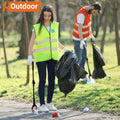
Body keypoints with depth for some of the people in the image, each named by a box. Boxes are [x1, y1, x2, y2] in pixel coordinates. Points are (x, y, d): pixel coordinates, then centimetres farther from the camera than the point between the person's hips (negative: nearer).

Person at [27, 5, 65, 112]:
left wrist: (64, 48, 23)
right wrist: (30, 56, -15)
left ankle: (49, 102, 15)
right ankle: (42, 104, -2)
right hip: (41, 57, -4)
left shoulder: (55, 25, 8)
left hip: (53, 57, 4)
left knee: (52, 80, 6)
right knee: (42, 80, -6)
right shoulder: (37, 27, -3)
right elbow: (32, 43, -5)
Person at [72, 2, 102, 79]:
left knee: (83, 58, 11)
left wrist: (91, 34, 21)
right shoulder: (81, 14, -25)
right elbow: (79, 28, -28)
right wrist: (81, 41, -33)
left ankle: (83, 76, 15)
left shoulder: (89, 12, 4)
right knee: (78, 58, -9)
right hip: (78, 39, -9)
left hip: (84, 38, 9)